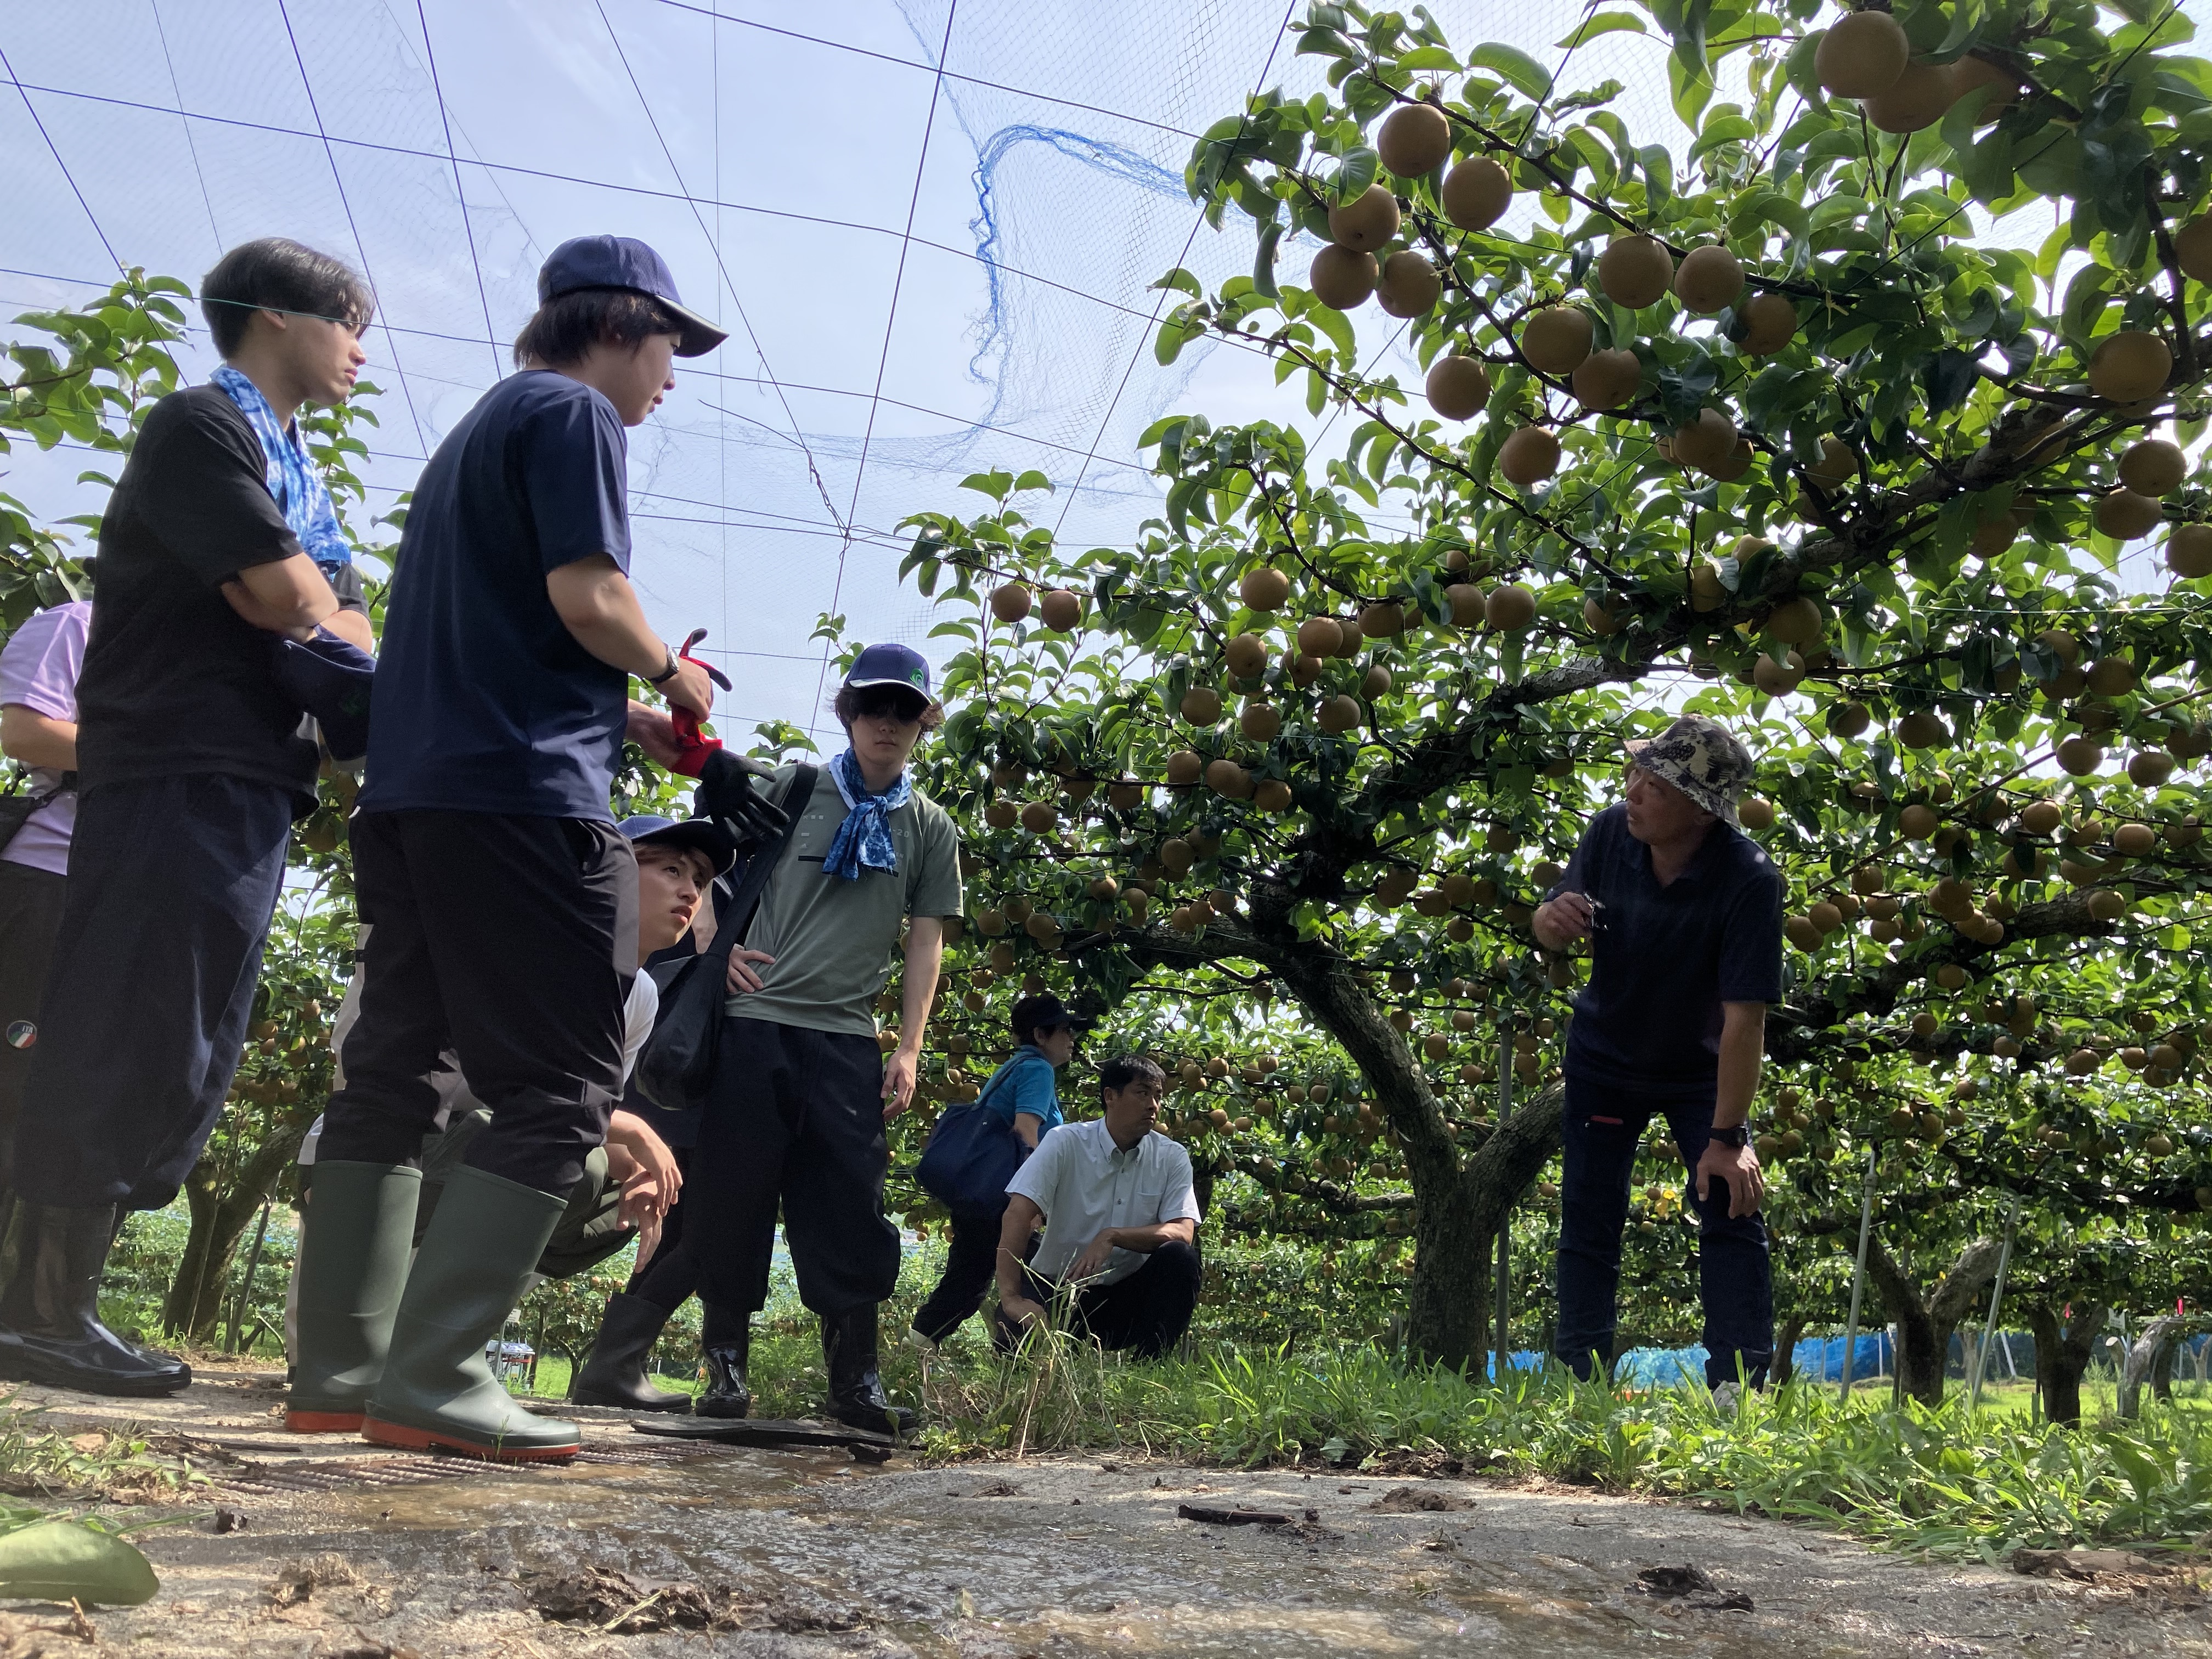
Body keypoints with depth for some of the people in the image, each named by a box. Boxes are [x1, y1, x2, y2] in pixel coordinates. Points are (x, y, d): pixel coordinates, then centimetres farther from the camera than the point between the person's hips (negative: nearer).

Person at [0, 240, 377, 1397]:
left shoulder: (292, 472, 26)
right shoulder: (201, 423, -1)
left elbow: (352, 639, 16)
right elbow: (291, 600, -13)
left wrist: (308, 619, -5)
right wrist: (325, 619, 7)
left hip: (249, 789, 9)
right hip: (180, 772, -9)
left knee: (188, 1061, 7)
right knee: (127, 1037, -10)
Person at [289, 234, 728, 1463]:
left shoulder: (478, 429, 26)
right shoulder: (577, 413, -2)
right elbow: (586, 597, -15)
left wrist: (630, 710, 24)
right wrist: (672, 673, 3)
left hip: (405, 793, 10)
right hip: (521, 796, -9)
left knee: (392, 1073, 9)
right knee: (560, 1090, -8)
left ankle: (342, 1365, 12)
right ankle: (433, 1379, -13)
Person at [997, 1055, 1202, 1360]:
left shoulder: (1172, 1158, -3)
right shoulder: (1065, 1142, -11)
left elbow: (1183, 1232, -13)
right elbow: (1019, 1214, -20)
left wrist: (1112, 1237, -28)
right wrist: (1011, 1297, -31)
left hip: (1129, 1293, 2)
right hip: (1058, 1287, -2)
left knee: (1180, 1257, -25)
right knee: (1015, 1324, -32)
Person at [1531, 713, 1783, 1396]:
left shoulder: (1749, 879, -32)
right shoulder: (1610, 832, -21)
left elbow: (1744, 1018, -31)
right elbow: (1555, 930, -6)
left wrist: (1727, 1137, -28)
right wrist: (1552, 919, -32)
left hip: (1702, 1070, -2)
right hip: (1604, 1058, 3)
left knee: (1731, 1214, -10)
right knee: (1587, 1223, 2)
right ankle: (1579, 1385, 10)